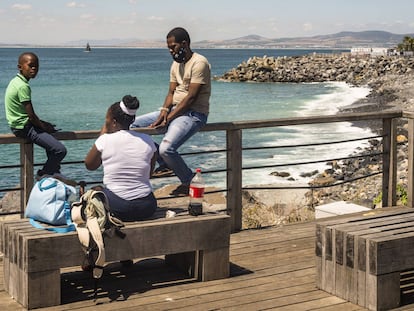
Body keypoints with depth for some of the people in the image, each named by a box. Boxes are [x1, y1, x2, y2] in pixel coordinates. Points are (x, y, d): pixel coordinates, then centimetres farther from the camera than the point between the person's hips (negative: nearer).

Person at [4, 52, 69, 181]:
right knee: (60, 150, -16)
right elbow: (31, 114, -21)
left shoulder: (16, 81, 10)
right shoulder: (23, 86, -21)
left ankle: (54, 173, 32)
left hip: (17, 124, 11)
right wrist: (43, 126, -5)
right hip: (24, 128, -11)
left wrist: (42, 123, 14)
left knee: (51, 134, 33)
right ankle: (43, 174, 9)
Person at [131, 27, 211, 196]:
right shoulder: (176, 64, 14)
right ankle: (165, 164, 3)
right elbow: (171, 92, 12)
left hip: (194, 113, -9)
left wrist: (168, 118, -20)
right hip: (174, 110, 9)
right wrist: (165, 110, -10)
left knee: (166, 148, -30)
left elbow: (191, 97, -20)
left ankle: (189, 182, -4)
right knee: (133, 124, 1)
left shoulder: (199, 63, -15)